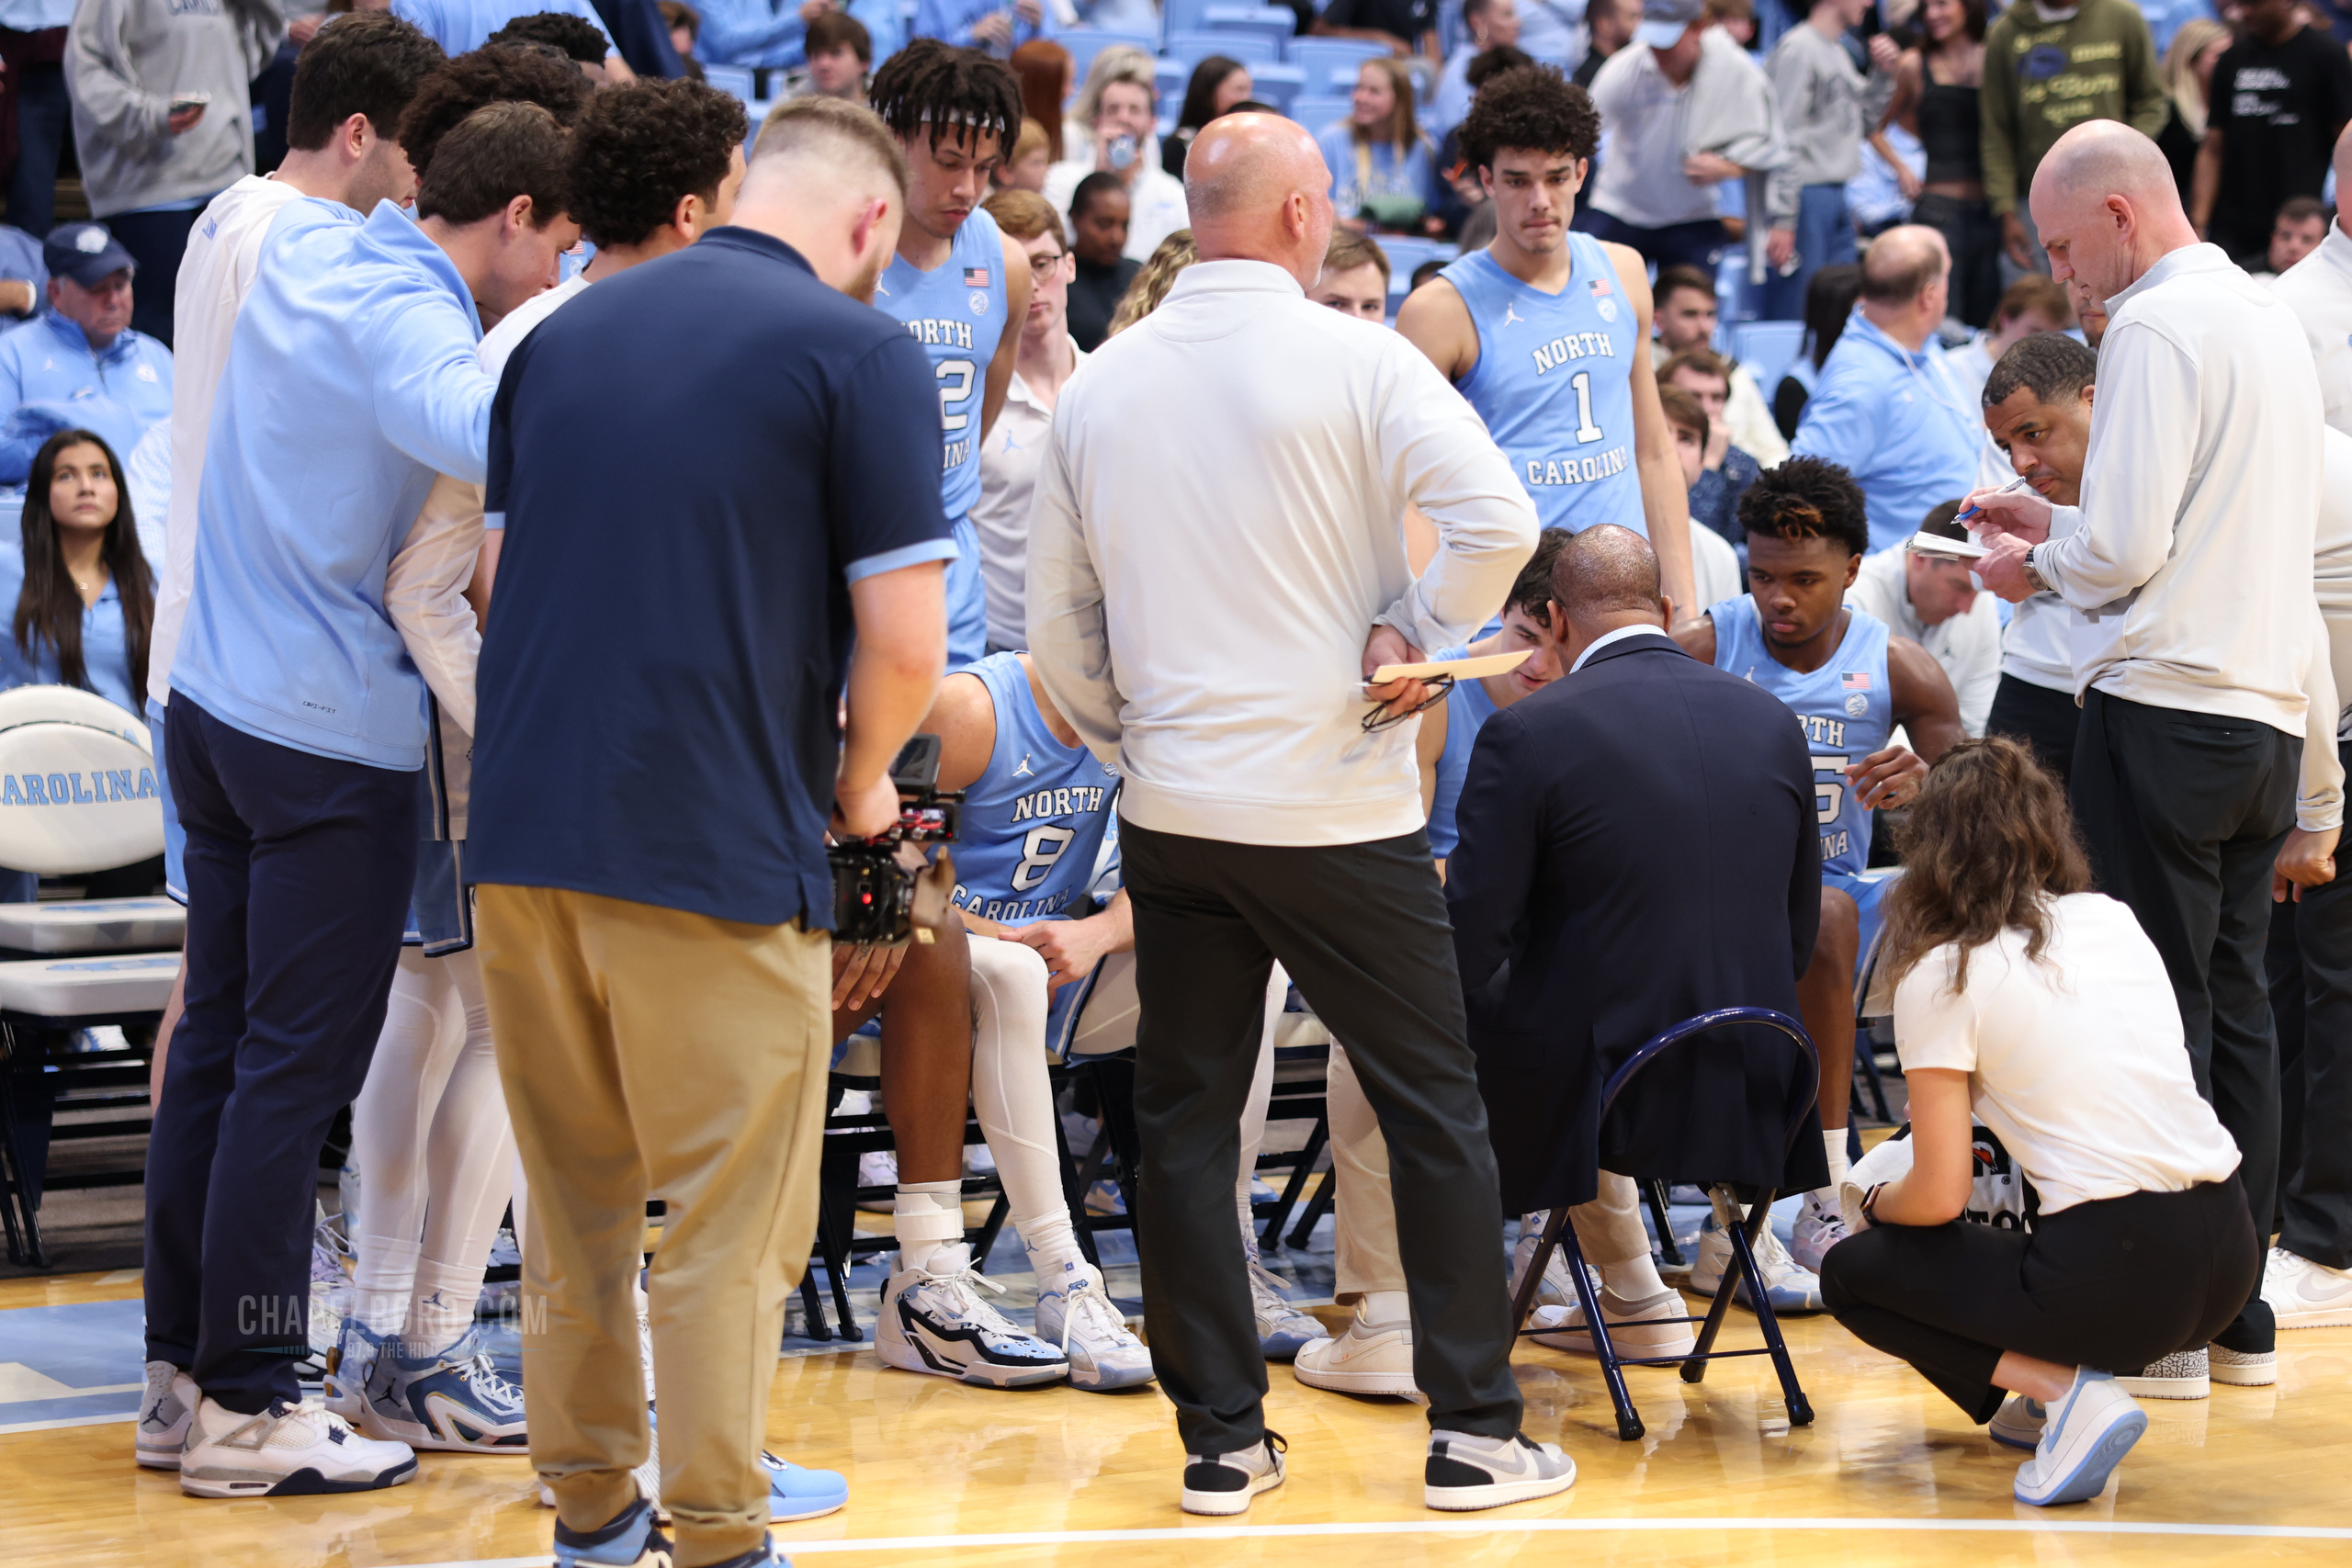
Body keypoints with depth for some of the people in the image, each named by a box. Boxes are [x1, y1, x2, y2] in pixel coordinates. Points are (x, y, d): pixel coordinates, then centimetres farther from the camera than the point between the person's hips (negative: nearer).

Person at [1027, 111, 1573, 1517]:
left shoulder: (1103, 384, 5)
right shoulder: (1356, 360, -8)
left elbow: (1058, 620, 10)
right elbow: (1499, 518, -21)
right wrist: (1414, 635, -7)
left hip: (1172, 812, 4)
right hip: (1338, 807, -4)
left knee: (1186, 1123, 10)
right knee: (1435, 1111, 6)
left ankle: (1223, 1440, 10)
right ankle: (1475, 1432, 9)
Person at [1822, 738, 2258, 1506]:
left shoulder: (1941, 976, -4)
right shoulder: (2115, 921, 14)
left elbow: (1939, 1198, -5)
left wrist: (1876, 1203, 17)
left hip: (2117, 1280, -7)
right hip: (2228, 1260, 7)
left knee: (1852, 1274, 16)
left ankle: (2065, 1392, -4)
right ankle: (2055, 1392, 20)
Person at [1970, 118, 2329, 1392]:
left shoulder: (2156, 328, -11)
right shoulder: (2273, 320, 16)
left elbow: (2126, 548, -16)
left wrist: (2037, 568, 3)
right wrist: (2058, 527, 21)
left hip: (2166, 708, -8)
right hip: (2270, 706, 8)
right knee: (2237, 1008, 10)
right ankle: (2239, 1311, 13)